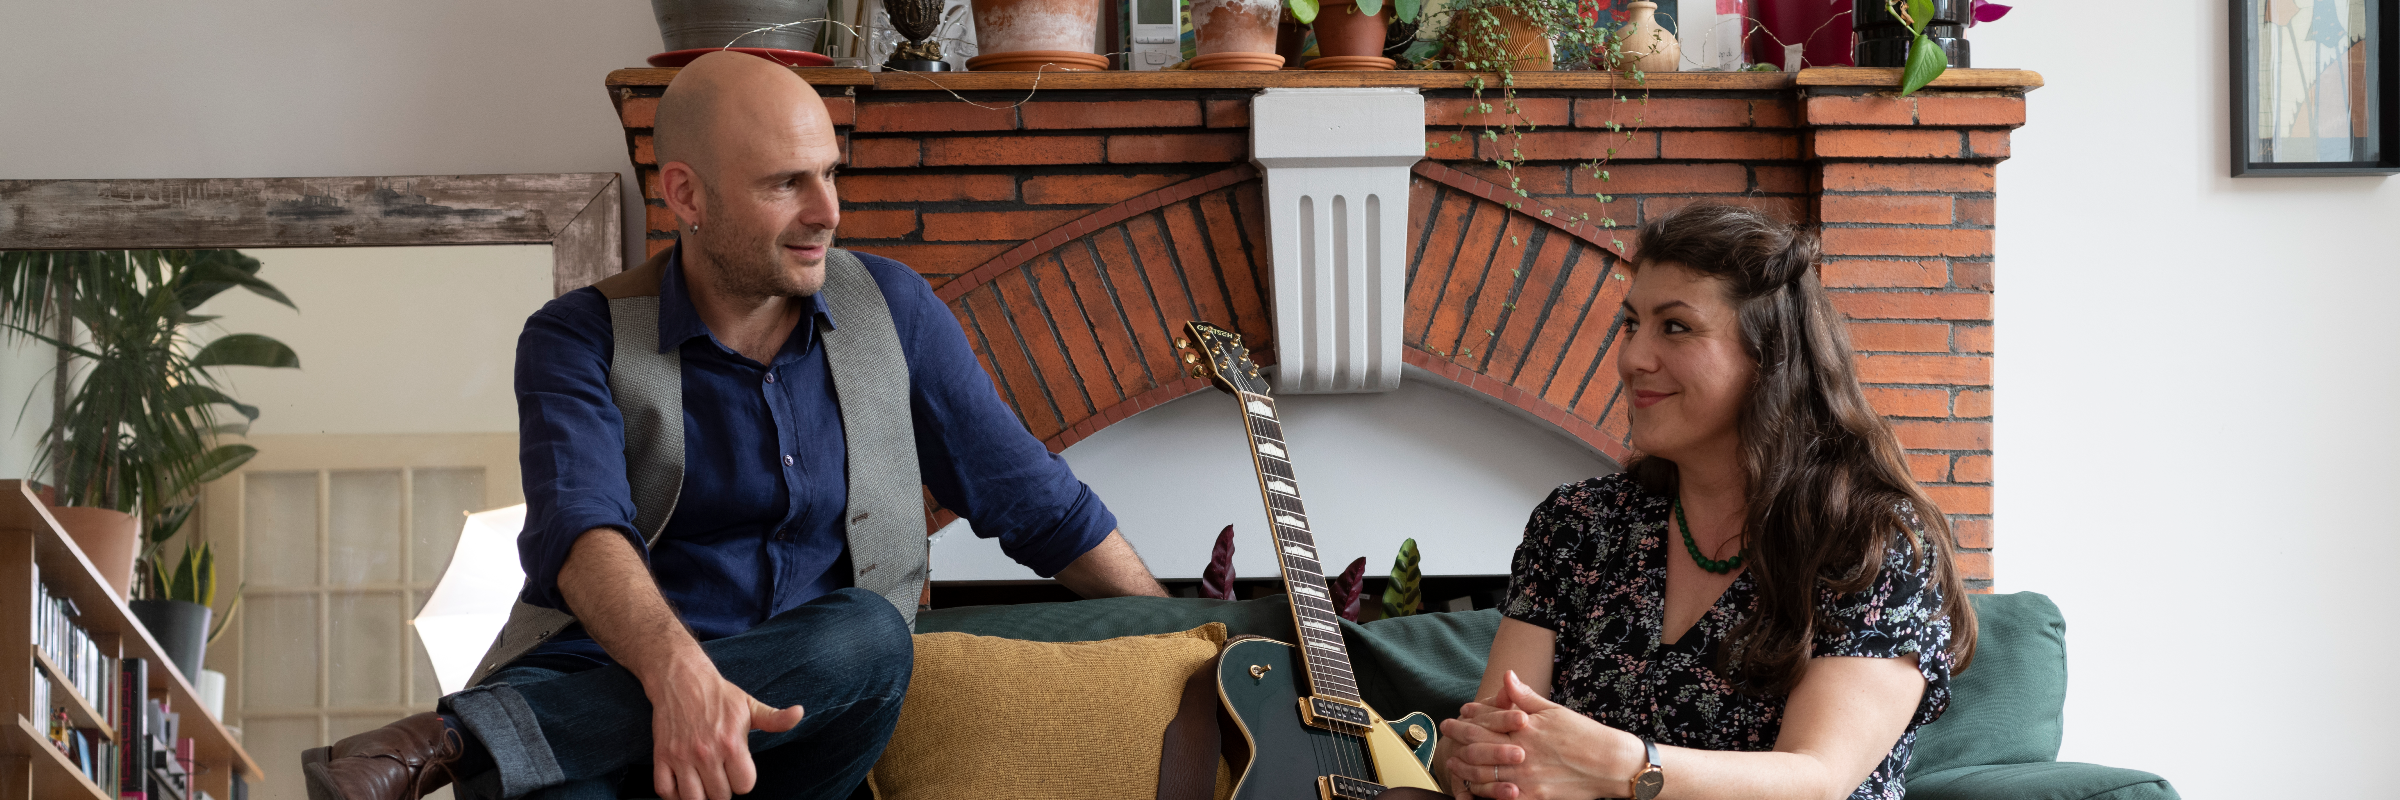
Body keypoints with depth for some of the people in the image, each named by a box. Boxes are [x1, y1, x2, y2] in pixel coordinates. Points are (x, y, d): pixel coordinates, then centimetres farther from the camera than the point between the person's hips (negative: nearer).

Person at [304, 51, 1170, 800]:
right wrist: (677, 673, -42)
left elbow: (1035, 499, 17)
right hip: (600, 693, -4)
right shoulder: (581, 339, -2)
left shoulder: (888, 310, 8)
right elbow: (579, 526, -21)